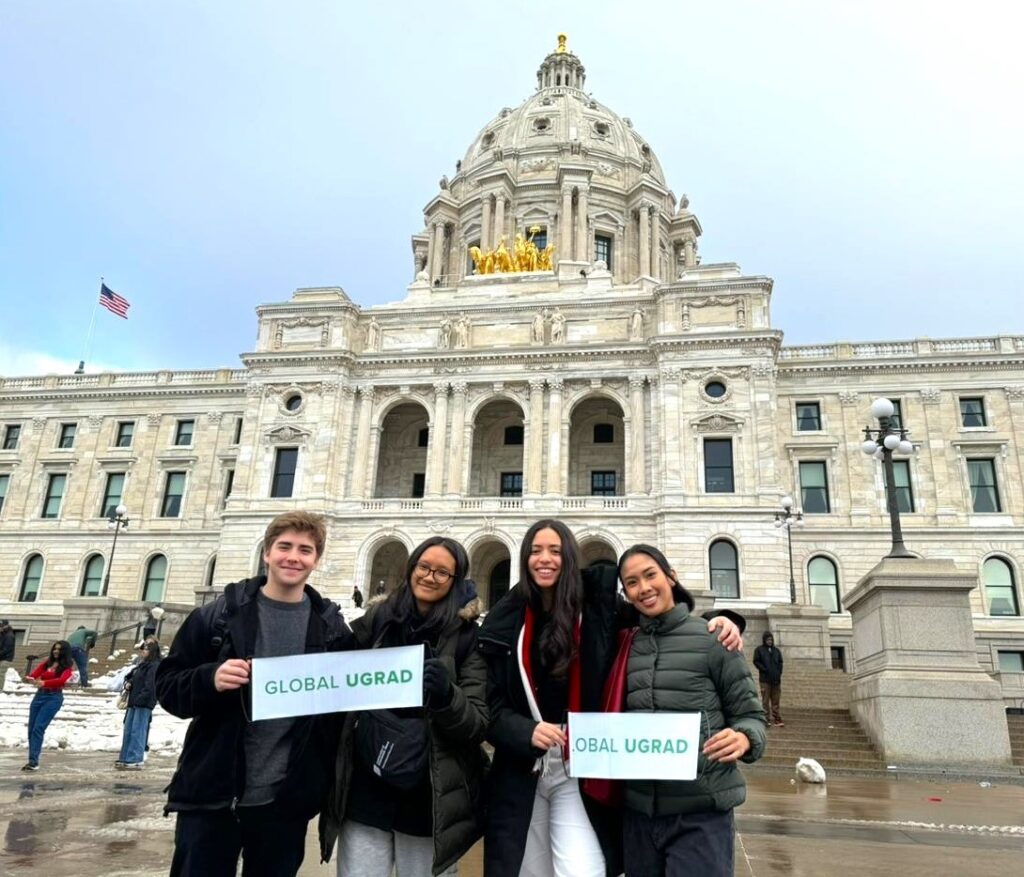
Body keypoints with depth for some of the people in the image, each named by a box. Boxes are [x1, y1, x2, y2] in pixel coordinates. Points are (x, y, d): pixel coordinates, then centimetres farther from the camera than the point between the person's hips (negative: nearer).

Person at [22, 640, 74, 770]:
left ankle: (34, 761, -14)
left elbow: (62, 680, -23)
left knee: (38, 728, -14)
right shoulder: (46, 662, 11)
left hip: (54, 697, -6)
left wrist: (44, 683, -37)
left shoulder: (66, 667, -4)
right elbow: (34, 674, -3)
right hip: (39, 695, 6)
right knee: (31, 729, 7)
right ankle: (32, 759, 17)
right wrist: (29, 678, -27)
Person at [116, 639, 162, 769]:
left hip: (144, 704, -10)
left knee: (137, 732, -7)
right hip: (134, 703, 10)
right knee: (128, 730, 14)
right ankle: (125, 758, 23)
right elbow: (129, 676, 26)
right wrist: (127, 682, 5)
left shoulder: (154, 666, -12)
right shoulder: (141, 664, 18)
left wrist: (140, 699, -22)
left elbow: (150, 686, -19)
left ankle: (135, 760, -2)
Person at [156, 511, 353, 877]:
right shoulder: (218, 615, -3)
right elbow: (166, 686, -1)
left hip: (286, 804, 2)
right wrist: (211, 679, -20)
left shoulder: (332, 627, 1)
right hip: (211, 797, -1)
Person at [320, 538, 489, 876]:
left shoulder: (467, 637, -4)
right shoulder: (376, 618, 2)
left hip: (428, 800, -1)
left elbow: (479, 724, -7)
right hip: (366, 791, 2)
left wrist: (446, 694, -26)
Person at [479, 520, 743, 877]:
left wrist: (712, 622, -6)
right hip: (520, 772, 2)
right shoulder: (504, 621, 1)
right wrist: (526, 731, -17)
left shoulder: (598, 607, -2)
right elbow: (489, 703, 1)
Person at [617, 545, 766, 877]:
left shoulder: (713, 638, -6)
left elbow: (751, 715, -2)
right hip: (638, 811, 4)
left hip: (701, 813, -4)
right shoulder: (627, 647, 6)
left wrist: (743, 738, -22)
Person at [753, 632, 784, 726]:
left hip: (776, 679, 4)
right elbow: (756, 661, -2)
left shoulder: (776, 651, 16)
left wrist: (779, 672, 3)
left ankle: (777, 719, 8)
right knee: (766, 700, -3)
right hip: (765, 679, -4)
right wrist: (764, 669, -14)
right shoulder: (759, 650, 3)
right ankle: (767, 719, -1)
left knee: (775, 701, 6)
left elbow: (780, 662, 19)